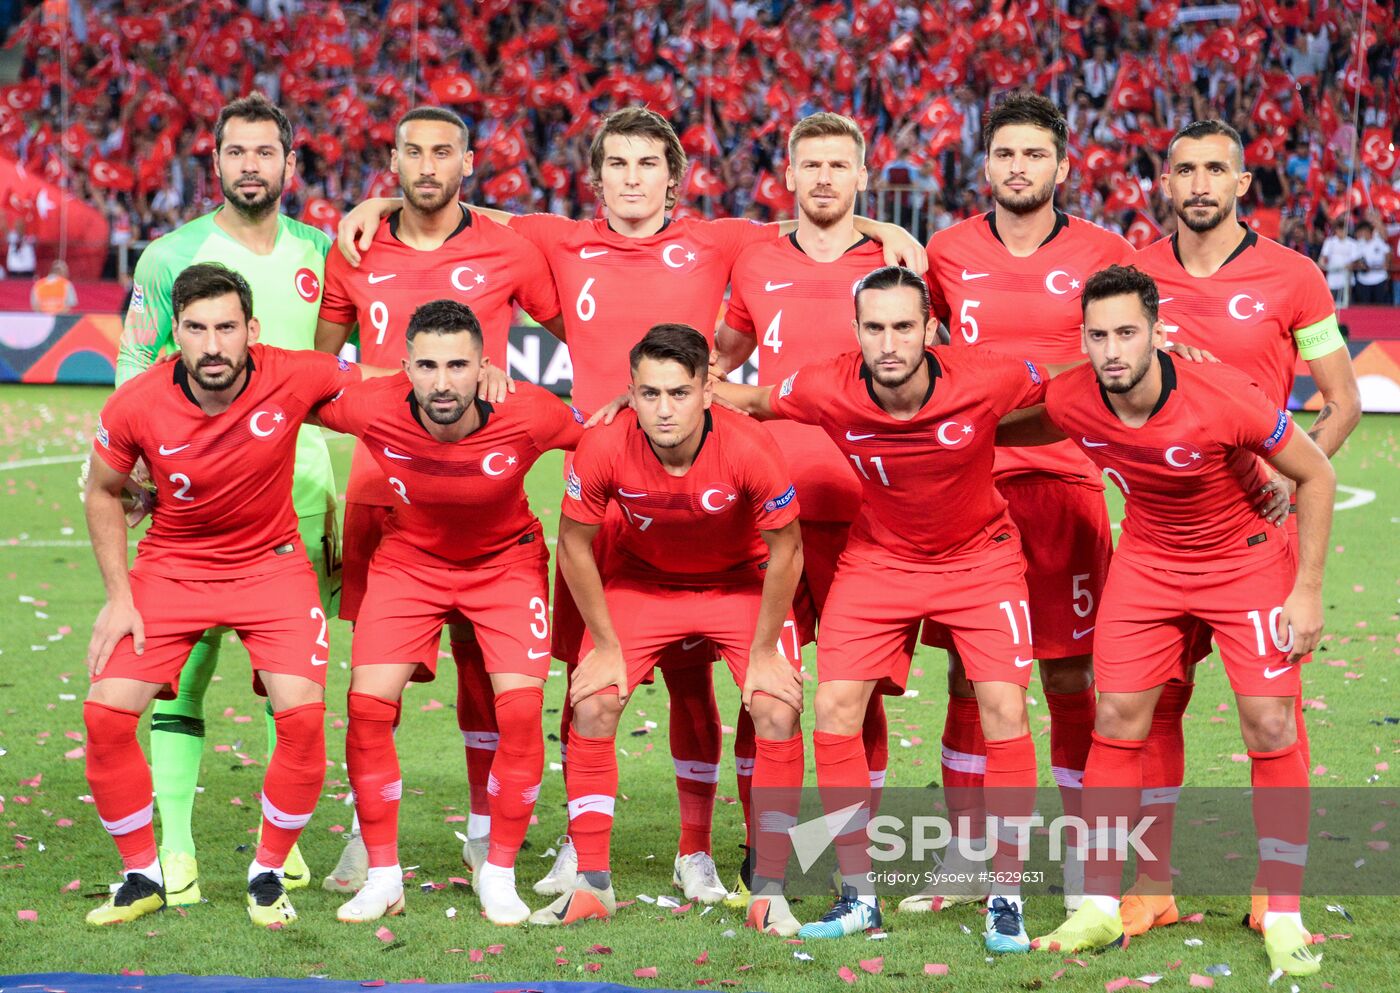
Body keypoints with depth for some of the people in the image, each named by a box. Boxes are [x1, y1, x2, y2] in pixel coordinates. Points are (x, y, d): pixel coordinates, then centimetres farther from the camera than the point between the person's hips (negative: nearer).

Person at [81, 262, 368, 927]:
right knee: (106, 713, -13)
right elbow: (103, 493, 2)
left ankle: (268, 874, 5)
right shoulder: (135, 407, -18)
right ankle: (142, 878, 9)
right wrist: (118, 595, -3)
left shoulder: (293, 379, -20)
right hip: (170, 568, 1)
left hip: (271, 565, -1)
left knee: (302, 715, -19)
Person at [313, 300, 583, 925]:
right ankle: (383, 875, 3)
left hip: (506, 561, -1)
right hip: (408, 561, 1)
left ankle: (498, 874, 4)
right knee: (368, 704, -13)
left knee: (520, 708, -16)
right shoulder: (371, 409, -27)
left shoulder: (527, 415, -29)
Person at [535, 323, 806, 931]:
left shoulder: (749, 449, -33)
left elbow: (785, 550, -17)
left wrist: (764, 651, -11)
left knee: (778, 711, -15)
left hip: (741, 583, -1)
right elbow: (574, 544, -12)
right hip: (639, 579, 1)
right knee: (592, 705, -11)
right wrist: (605, 645, -8)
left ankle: (768, 892, -4)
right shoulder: (604, 449, -30)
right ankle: (591, 887, 2)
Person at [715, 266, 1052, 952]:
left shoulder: (987, 380, -27)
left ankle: (1006, 897, 0)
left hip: (981, 555, -1)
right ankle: (858, 895, 6)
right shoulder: (827, 391, -24)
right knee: (835, 707, -8)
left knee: (1004, 707, -13)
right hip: (879, 556, 2)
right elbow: (751, 402, -2)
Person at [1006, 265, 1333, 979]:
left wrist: (1307, 590, -16)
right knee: (1116, 720, -2)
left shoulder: (1223, 398, -30)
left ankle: (1283, 918, 0)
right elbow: (1007, 431, 8)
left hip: (1248, 558, -3)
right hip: (1146, 562, 3)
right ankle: (1100, 909, 7)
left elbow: (1316, 476, -16)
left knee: (1270, 727, -9)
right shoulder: (1070, 402, -19)